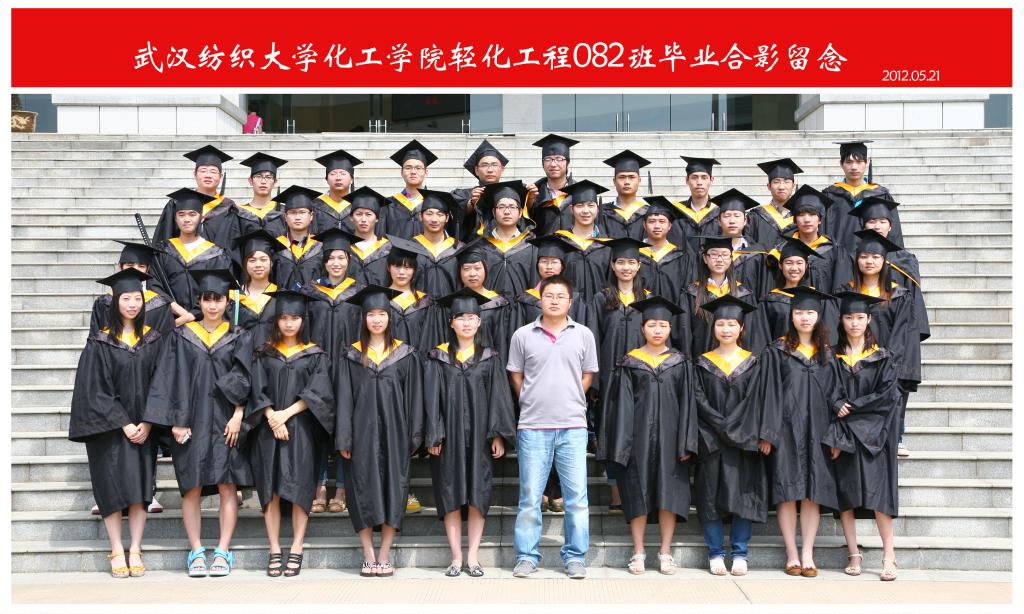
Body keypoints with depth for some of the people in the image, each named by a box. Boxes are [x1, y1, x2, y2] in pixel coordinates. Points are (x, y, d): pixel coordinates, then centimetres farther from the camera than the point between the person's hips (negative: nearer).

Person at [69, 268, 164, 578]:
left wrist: (146, 424, -8)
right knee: (113, 488, -2)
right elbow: (95, 389, -8)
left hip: (142, 427, 2)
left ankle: (135, 550, 7)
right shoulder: (100, 342, -4)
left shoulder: (153, 340, 4)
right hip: (109, 427, -2)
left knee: (139, 488, 1)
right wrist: (123, 424, -13)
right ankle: (116, 552, 6)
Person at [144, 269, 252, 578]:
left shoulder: (237, 338, 8)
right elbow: (171, 380, 2)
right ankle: (196, 552, 6)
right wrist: (176, 422, -6)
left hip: (226, 422, 0)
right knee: (191, 488, -1)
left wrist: (238, 416, -9)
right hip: (192, 422, 0)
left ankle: (223, 552, 2)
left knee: (227, 487, -3)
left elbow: (244, 381, 3)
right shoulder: (182, 337, 6)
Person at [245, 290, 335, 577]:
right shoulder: (265, 354, 11)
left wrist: (286, 413, -12)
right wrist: (272, 418, -12)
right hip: (268, 430, 2)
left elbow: (318, 392, -3)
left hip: (301, 429, -2)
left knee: (299, 488, -7)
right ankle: (275, 550, 3)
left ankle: (296, 550, -2)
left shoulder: (315, 355, 7)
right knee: (271, 489, -1)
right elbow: (258, 389, 3)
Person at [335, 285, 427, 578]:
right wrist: (344, 438, -4)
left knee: (392, 488, -1)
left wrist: (414, 435, -2)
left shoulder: (405, 355, 6)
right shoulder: (352, 356, 7)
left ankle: (384, 556, 5)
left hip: (393, 430, 0)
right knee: (363, 490, -2)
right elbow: (344, 397, 4)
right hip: (362, 430, 0)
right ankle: (369, 556, 4)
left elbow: (414, 396, 4)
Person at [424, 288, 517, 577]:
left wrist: (498, 435, -5)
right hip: (449, 434, 0)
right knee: (451, 495, 1)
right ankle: (456, 557, 6)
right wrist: (433, 436, -7)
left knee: (477, 495, -1)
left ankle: (472, 557, 5)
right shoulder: (438, 358, 5)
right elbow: (432, 398, 1)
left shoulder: (490, 359, 7)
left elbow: (499, 397, 3)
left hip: (478, 434, 0)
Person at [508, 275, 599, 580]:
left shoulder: (583, 335, 6)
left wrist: (569, 401, 7)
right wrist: (533, 403, 8)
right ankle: (527, 556, 15)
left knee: (577, 497, 2)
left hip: (572, 426, 1)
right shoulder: (523, 336, 3)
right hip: (533, 427, 0)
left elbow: (588, 374, 13)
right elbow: (516, 375, 11)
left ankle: (575, 557, 13)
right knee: (529, 497, 4)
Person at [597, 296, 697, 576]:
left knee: (669, 493, 1)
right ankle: (638, 552, 10)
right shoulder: (630, 362, 3)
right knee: (638, 493, 2)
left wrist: (686, 443, -5)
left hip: (668, 436, 1)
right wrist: (622, 443, -7)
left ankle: (665, 552, 9)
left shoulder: (680, 363, 6)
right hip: (638, 437, -1)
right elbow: (621, 403, 1)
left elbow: (687, 404, 3)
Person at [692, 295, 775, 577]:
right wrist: (724, 428, -10)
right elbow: (698, 401, -1)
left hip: (746, 442, 0)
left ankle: (740, 554, 8)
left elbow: (761, 400, 1)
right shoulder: (703, 364, 6)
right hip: (711, 442, 0)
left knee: (743, 496, 0)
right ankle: (715, 554, 8)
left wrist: (764, 436, -9)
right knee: (712, 497, 0)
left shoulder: (753, 363, 7)